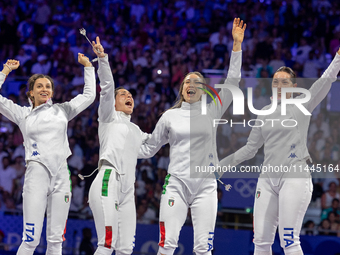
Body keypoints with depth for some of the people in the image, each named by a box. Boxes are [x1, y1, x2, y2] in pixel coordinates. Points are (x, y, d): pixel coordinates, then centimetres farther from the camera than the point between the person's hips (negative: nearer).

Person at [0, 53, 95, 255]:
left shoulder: (62, 110, 15)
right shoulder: (23, 114, 10)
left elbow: (89, 95, 22)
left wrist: (88, 66, 20)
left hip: (61, 176, 3)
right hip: (37, 174, -2)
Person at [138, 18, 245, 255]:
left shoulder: (211, 111, 8)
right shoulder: (170, 116, 10)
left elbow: (232, 81, 1)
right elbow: (149, 148, 17)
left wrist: (237, 44, -5)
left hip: (206, 185, 0)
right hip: (176, 183, 0)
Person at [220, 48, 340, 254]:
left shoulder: (302, 106, 3)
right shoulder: (265, 112, 16)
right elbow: (251, 148, 22)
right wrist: (223, 164, 18)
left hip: (295, 177, -5)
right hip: (268, 178, 5)